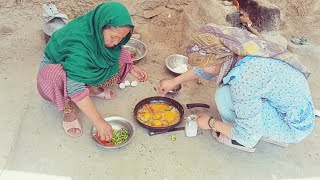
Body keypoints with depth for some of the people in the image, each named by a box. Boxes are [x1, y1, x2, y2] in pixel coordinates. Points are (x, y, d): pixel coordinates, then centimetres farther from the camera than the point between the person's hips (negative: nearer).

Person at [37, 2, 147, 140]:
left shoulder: (98, 29, -20)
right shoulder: (78, 42, -40)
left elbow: (114, 52, 1)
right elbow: (75, 87, -46)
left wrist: (131, 67, -15)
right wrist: (99, 122, -48)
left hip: (87, 65, 6)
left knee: (122, 58, -14)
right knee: (57, 78, -41)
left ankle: (93, 88, 2)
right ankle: (69, 111, -13)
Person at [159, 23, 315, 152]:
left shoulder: (243, 81, -32)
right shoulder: (234, 49, -10)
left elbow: (247, 135, -21)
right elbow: (207, 67, 10)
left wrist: (211, 123, -7)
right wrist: (174, 82, 20)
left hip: (294, 125, -8)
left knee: (224, 95, -19)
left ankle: (244, 143, 8)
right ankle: (274, 134, 20)